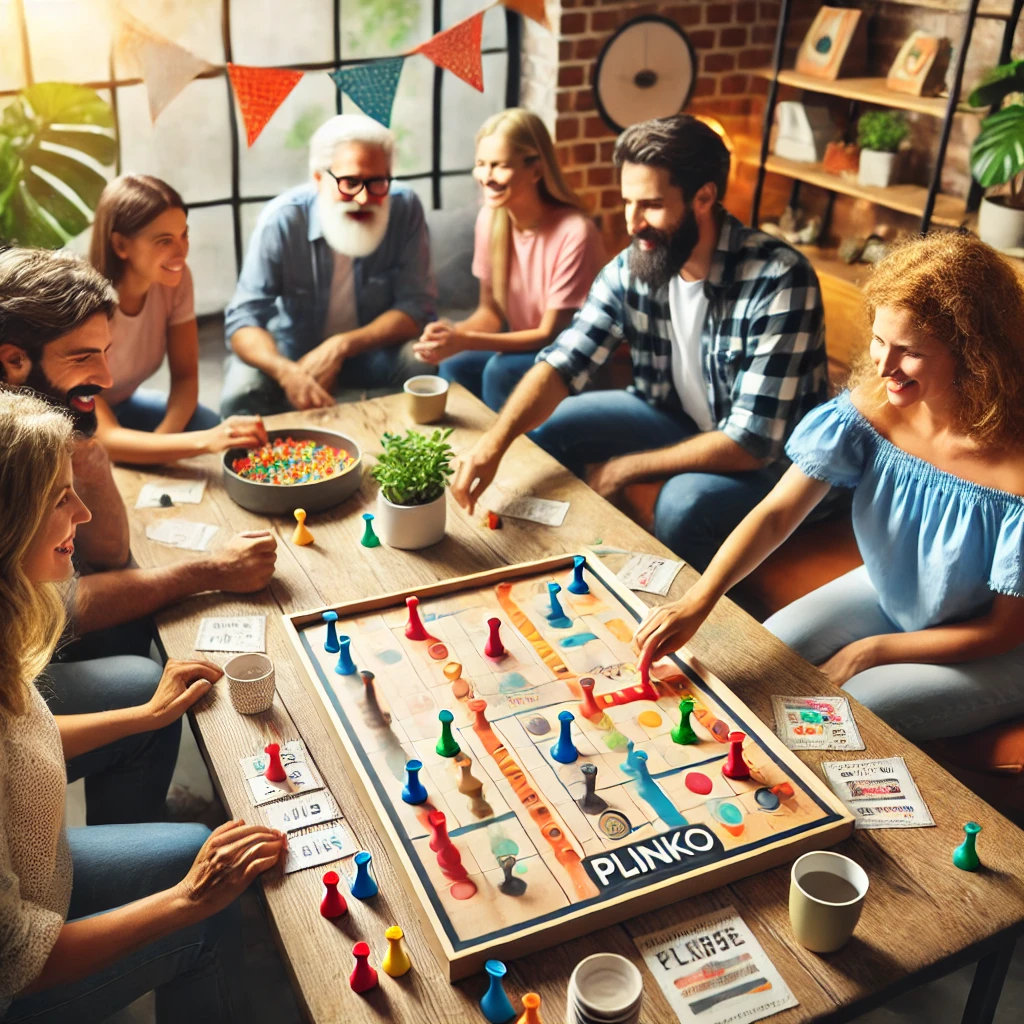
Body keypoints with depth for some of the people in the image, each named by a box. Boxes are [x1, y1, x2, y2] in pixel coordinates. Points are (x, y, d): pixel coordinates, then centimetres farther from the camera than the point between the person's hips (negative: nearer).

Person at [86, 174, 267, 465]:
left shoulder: (176, 279, -17)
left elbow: (185, 377, -9)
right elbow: (103, 438, -37)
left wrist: (157, 443, -29)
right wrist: (205, 441, -51)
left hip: (121, 404, 5)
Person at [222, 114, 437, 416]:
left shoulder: (405, 207, -17)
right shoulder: (282, 220, -20)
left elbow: (416, 306, -16)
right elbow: (243, 319, -22)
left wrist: (340, 347, -31)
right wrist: (286, 372, -44)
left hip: (373, 346, 1)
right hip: (294, 349, -1)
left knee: (430, 367, -29)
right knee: (242, 393, -30)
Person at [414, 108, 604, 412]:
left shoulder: (574, 233, -23)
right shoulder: (490, 218, -4)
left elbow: (551, 334, -19)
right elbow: (491, 311, 2)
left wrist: (466, 340, -29)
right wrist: (453, 332, -21)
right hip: (526, 347, 5)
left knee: (500, 371, -29)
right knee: (453, 366, -20)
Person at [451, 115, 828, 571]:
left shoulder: (779, 281, -31)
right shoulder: (631, 268, -13)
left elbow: (753, 442, -31)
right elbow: (563, 363, -15)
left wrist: (625, 468, -22)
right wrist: (496, 439, -35)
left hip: (770, 456, -6)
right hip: (675, 420, 6)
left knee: (683, 502, -35)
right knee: (544, 428, -3)